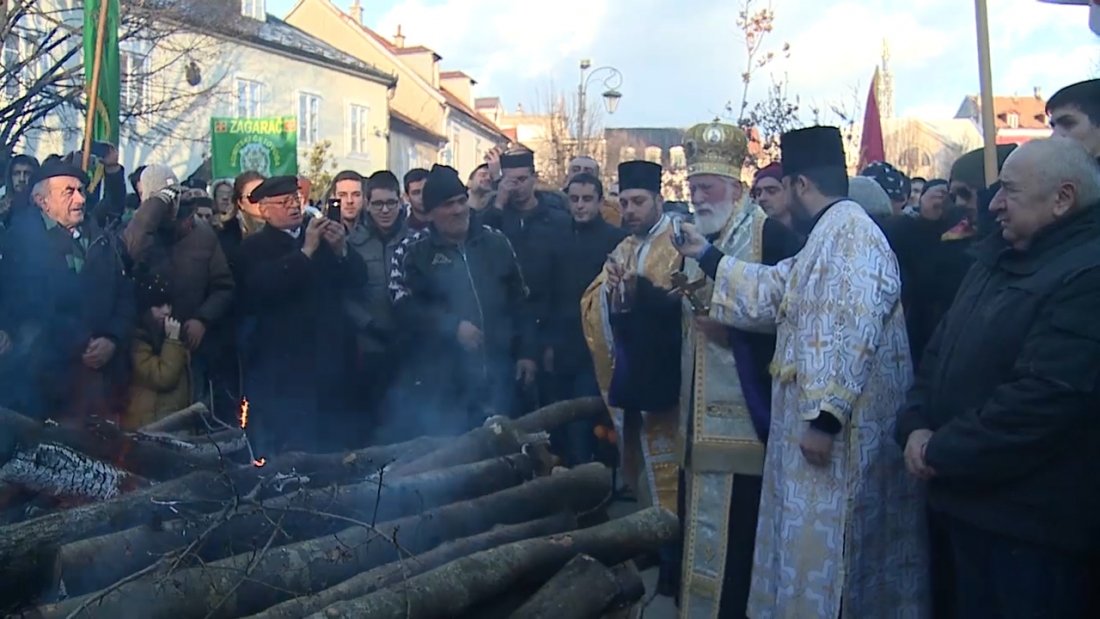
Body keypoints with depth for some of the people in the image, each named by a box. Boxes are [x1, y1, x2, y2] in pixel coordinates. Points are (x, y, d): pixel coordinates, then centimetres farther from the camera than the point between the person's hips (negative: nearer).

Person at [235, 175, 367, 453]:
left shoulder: (323, 236, 14)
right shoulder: (255, 248, 2)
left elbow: (358, 281, 8)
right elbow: (260, 290, -17)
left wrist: (342, 251, -12)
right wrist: (306, 251, -18)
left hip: (329, 361, 4)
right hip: (281, 367, -4)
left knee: (334, 445, 7)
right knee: (289, 450, -2)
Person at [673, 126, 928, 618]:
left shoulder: (852, 234, -18)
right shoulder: (830, 235, 14)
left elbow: (853, 335, -26)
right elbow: (773, 290, 22)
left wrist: (824, 417, -27)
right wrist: (707, 256, 23)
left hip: (838, 426, -10)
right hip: (822, 416, 10)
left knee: (825, 548, 0)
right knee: (812, 542, 19)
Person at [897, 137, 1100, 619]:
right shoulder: (1000, 258, 12)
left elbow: (1045, 398, -27)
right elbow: (942, 348, 14)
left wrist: (942, 451, -17)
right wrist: (915, 426, -2)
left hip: (1029, 525, -8)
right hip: (970, 504, 8)